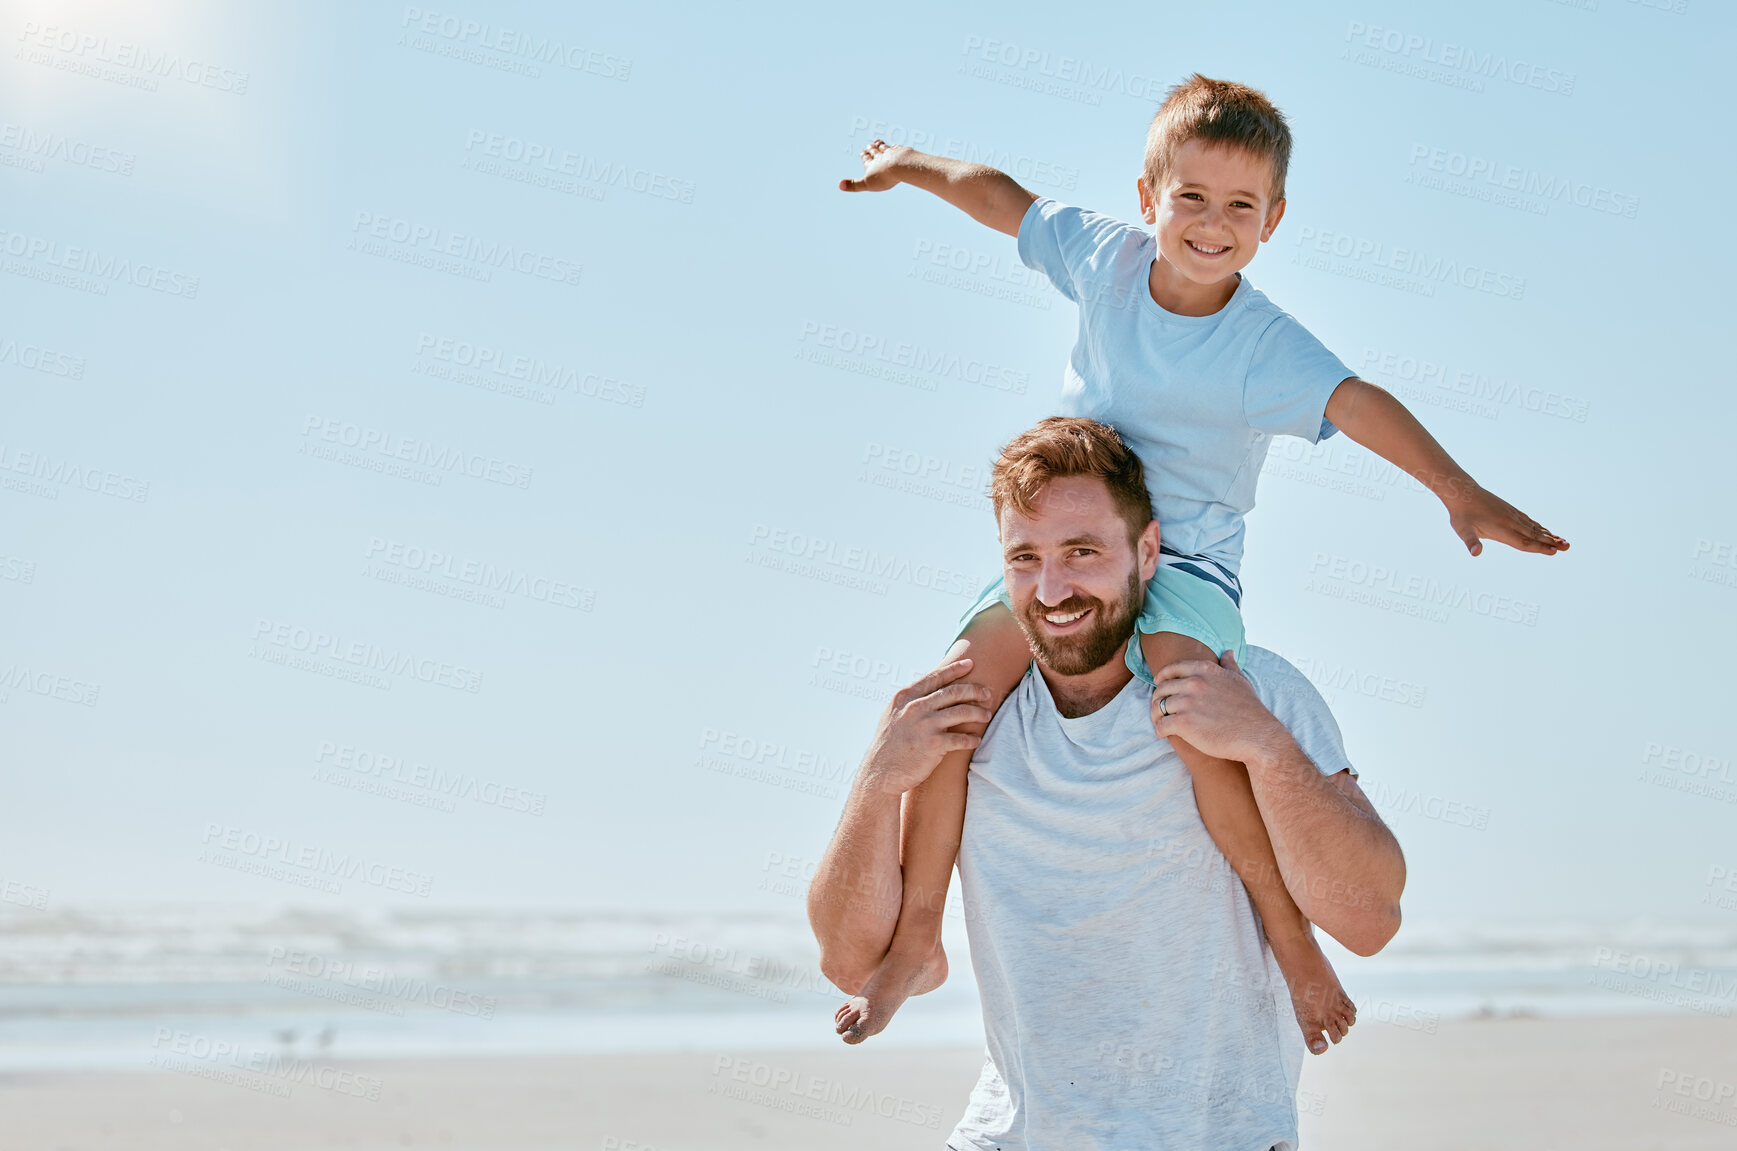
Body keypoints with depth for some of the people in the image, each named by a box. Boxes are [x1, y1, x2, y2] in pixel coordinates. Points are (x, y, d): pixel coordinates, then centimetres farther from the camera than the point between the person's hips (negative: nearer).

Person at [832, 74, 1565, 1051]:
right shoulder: (1106, 256, 0)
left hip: (1188, 569, -4)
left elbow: (1358, 402, -29)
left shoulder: (1266, 347, -14)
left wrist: (1458, 489, -44)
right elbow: (1003, 199, 16)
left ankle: (1290, 934, -20)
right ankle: (918, 935, -6)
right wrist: (913, 165, 29)